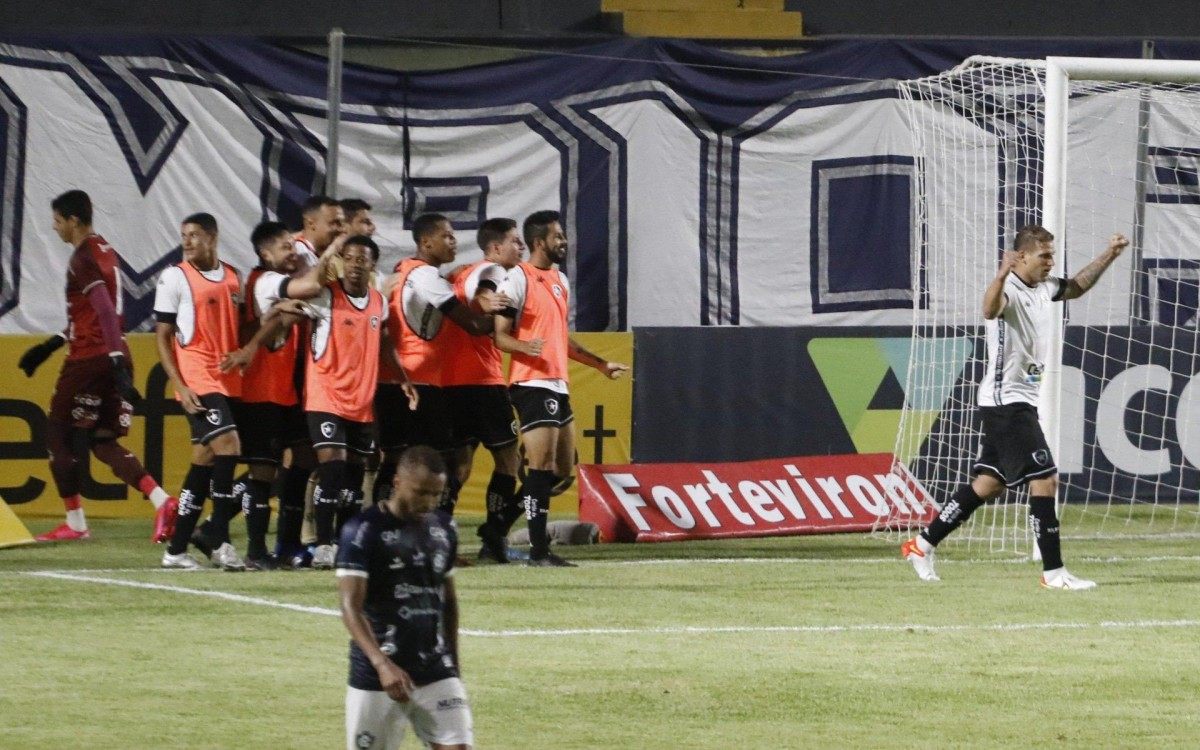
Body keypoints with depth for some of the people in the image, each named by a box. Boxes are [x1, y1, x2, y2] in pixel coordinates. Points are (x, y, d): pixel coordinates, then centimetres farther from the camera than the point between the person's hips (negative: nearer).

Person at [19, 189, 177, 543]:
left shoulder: (83, 260, -14)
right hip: (113, 358, 9)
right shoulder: (105, 252, 16)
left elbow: (106, 313, -25)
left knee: (58, 435, 5)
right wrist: (50, 346, 28)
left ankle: (74, 523, 7)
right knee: (103, 442, 11)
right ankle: (161, 500, -7)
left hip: (89, 361, -9)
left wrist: (117, 365, -31)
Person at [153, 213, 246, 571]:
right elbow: (162, 336, -4)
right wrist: (180, 386, -12)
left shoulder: (233, 277, 12)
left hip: (230, 380, 6)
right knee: (227, 444, -19)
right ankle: (220, 543, -16)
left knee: (205, 459, 7)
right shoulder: (175, 278, -3)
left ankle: (177, 548, 14)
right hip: (197, 380, -6)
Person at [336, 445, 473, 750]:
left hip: (437, 673, 4)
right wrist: (382, 664, -30)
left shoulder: (444, 530, 9)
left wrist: (454, 664, 20)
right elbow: (351, 607, -18)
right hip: (376, 677, -4)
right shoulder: (363, 530, -10)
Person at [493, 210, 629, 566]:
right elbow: (500, 336, -13)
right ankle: (538, 550, -8)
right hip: (532, 384, -10)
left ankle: (499, 530, 18)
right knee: (543, 467, -11)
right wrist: (527, 348, -33)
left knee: (562, 468, 11)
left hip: (558, 386, 10)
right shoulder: (519, 279, -9)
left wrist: (601, 364, 28)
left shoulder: (560, 281, 19)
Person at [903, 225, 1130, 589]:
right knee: (1045, 481, -12)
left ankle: (923, 544, 22)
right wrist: (1002, 275, -62)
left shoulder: (1044, 288, 8)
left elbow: (1076, 287, 25)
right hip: (1005, 399, -10)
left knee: (988, 484, 14)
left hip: (1019, 400, 10)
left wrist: (1109, 256, 14)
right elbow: (990, 309, -42)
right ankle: (1053, 572, -8)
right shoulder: (1008, 290, -20)